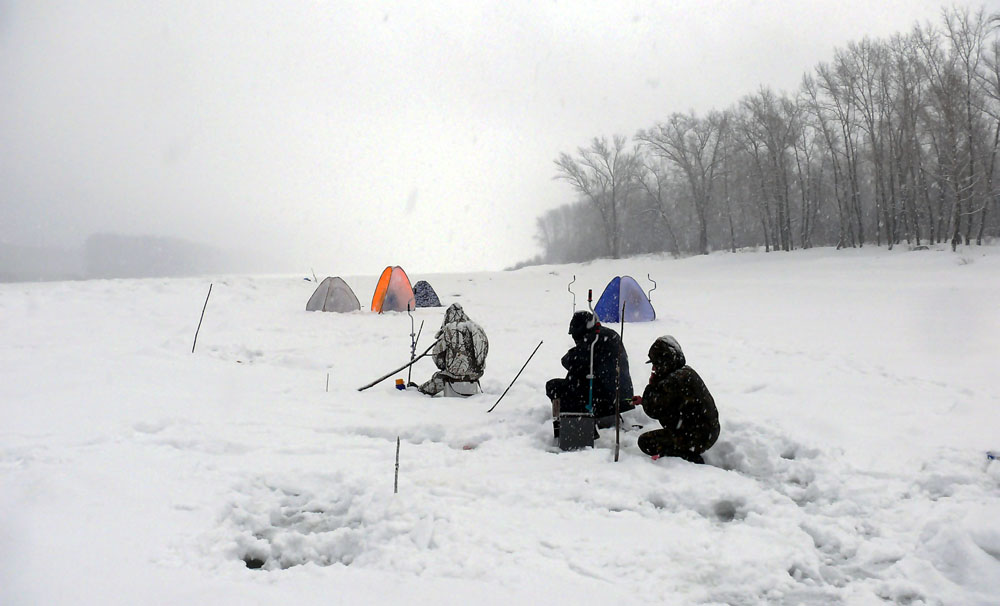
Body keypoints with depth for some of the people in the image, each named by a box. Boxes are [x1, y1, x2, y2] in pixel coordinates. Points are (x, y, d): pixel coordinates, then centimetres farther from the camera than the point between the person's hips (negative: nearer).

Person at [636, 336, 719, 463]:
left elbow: (653, 409, -18)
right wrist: (643, 400, 18)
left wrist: (652, 385, -4)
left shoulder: (673, 381, -24)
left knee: (645, 441, -4)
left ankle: (691, 460, -8)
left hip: (694, 438, -10)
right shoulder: (687, 372, 9)